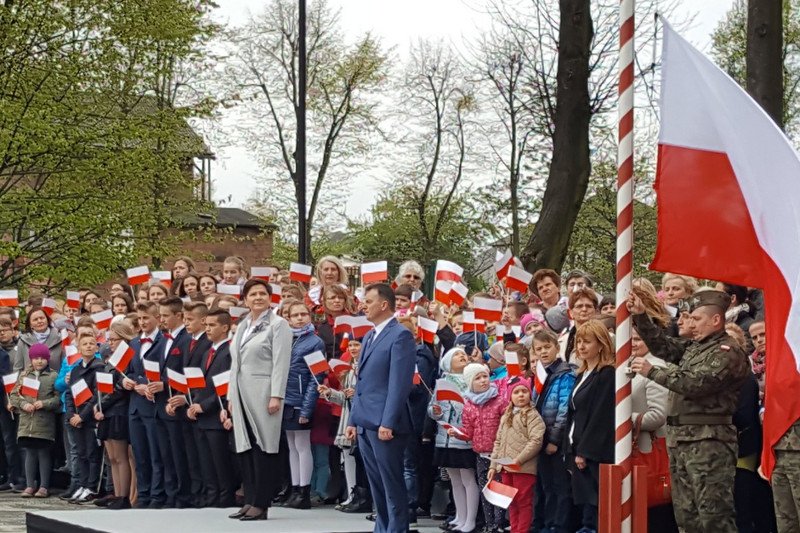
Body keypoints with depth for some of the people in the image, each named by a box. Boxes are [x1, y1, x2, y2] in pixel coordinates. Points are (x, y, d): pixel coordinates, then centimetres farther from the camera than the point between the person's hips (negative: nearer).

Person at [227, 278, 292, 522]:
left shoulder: (278, 325, -3)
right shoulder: (242, 327, 17)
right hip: (241, 393, 7)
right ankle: (250, 501, 12)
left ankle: (261, 504, -4)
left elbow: (281, 363, -10)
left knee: (263, 447, -5)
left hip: (263, 394, -7)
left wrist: (276, 396, -17)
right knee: (245, 447, 7)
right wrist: (231, 397, 16)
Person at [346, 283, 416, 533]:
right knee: (376, 484, 13)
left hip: (384, 424, -9)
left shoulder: (400, 335, -10)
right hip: (365, 423, 9)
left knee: (392, 484, -3)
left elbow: (399, 383, -16)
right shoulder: (369, 337, 19)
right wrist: (353, 420, 16)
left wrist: (387, 423, -20)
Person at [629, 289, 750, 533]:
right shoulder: (693, 348, 19)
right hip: (680, 439, 9)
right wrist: (641, 317, 9)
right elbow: (662, 345, 23)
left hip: (708, 442, -9)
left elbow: (695, 383, -19)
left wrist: (652, 371, -13)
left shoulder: (728, 353, -10)